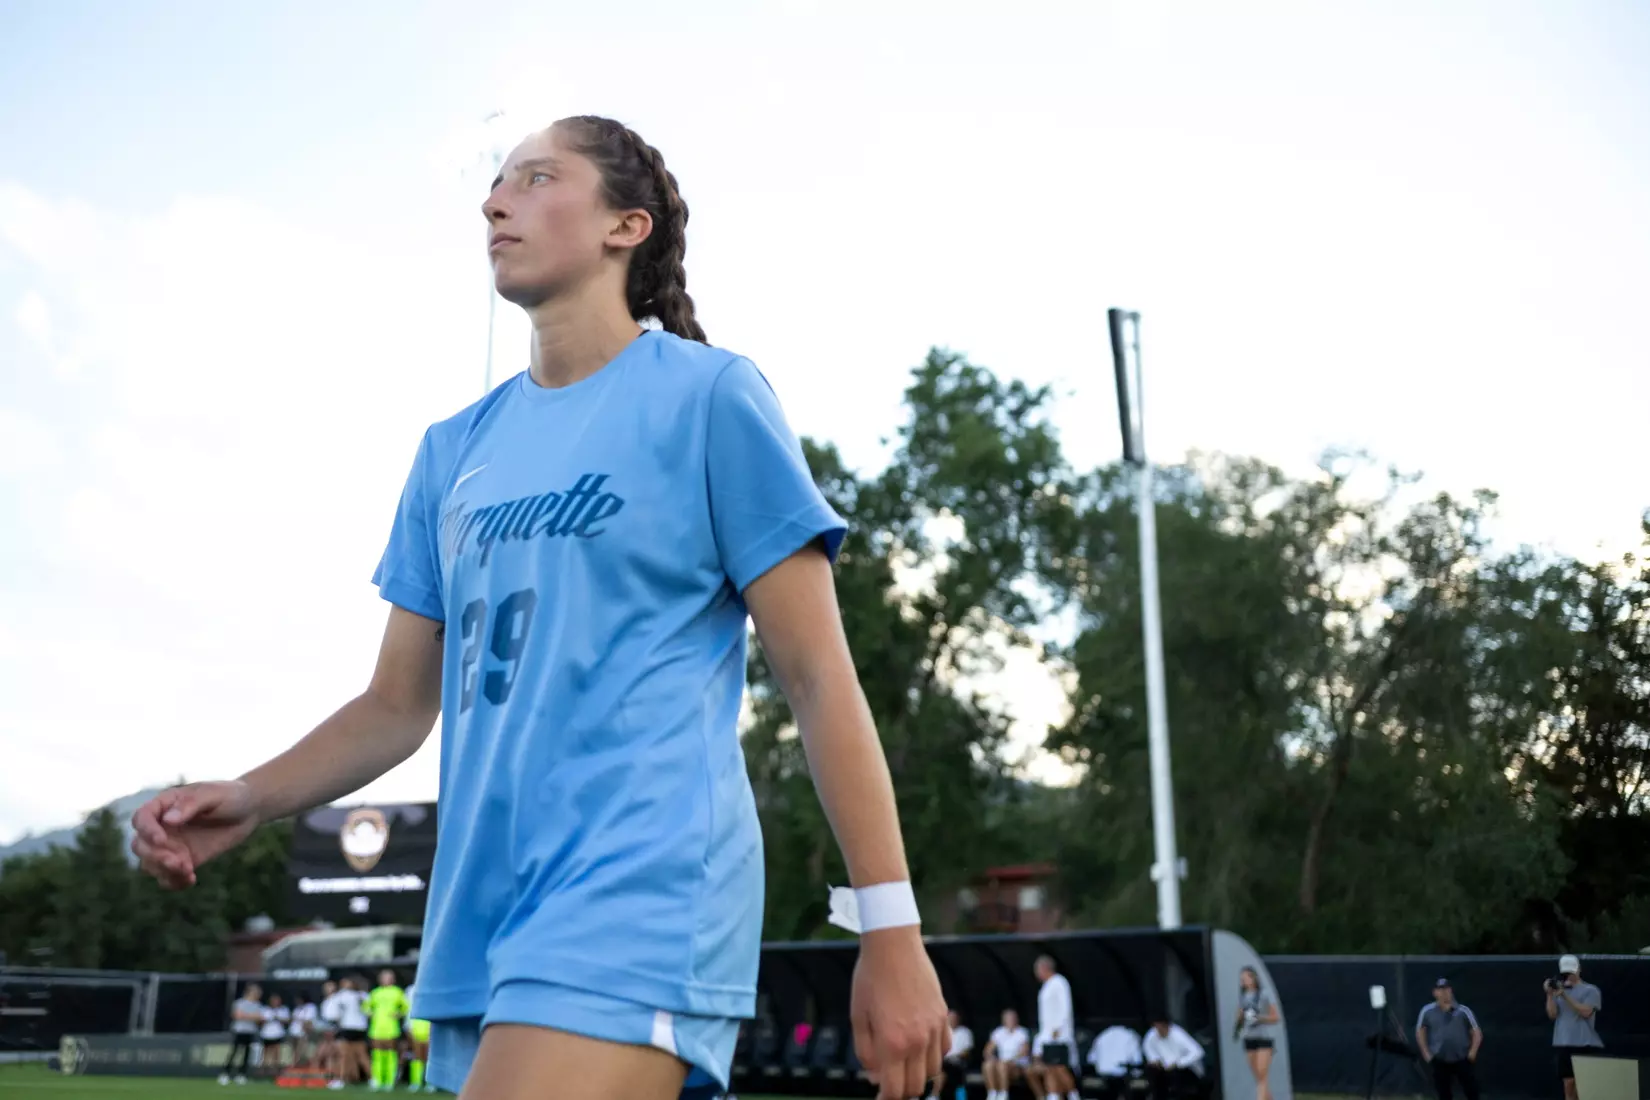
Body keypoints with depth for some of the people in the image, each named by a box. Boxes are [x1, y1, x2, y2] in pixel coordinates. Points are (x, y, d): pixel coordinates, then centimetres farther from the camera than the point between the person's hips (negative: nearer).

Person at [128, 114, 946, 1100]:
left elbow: (819, 678, -4)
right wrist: (252, 798, 1)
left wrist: (892, 927, -8)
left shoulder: (710, 395, -1)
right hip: (479, 917, 7)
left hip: (642, 899, -6)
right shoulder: (456, 448, 16)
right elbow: (399, 705, 19)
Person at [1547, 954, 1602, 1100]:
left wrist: (1565, 996, -18)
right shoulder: (1559, 990, 12)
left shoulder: (1591, 990, 1)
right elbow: (1552, 1015, 3)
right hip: (1564, 1044, 3)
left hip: (1586, 1045, -3)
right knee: (1569, 1083, 3)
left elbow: (1585, 1012, -13)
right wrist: (1550, 995, -9)